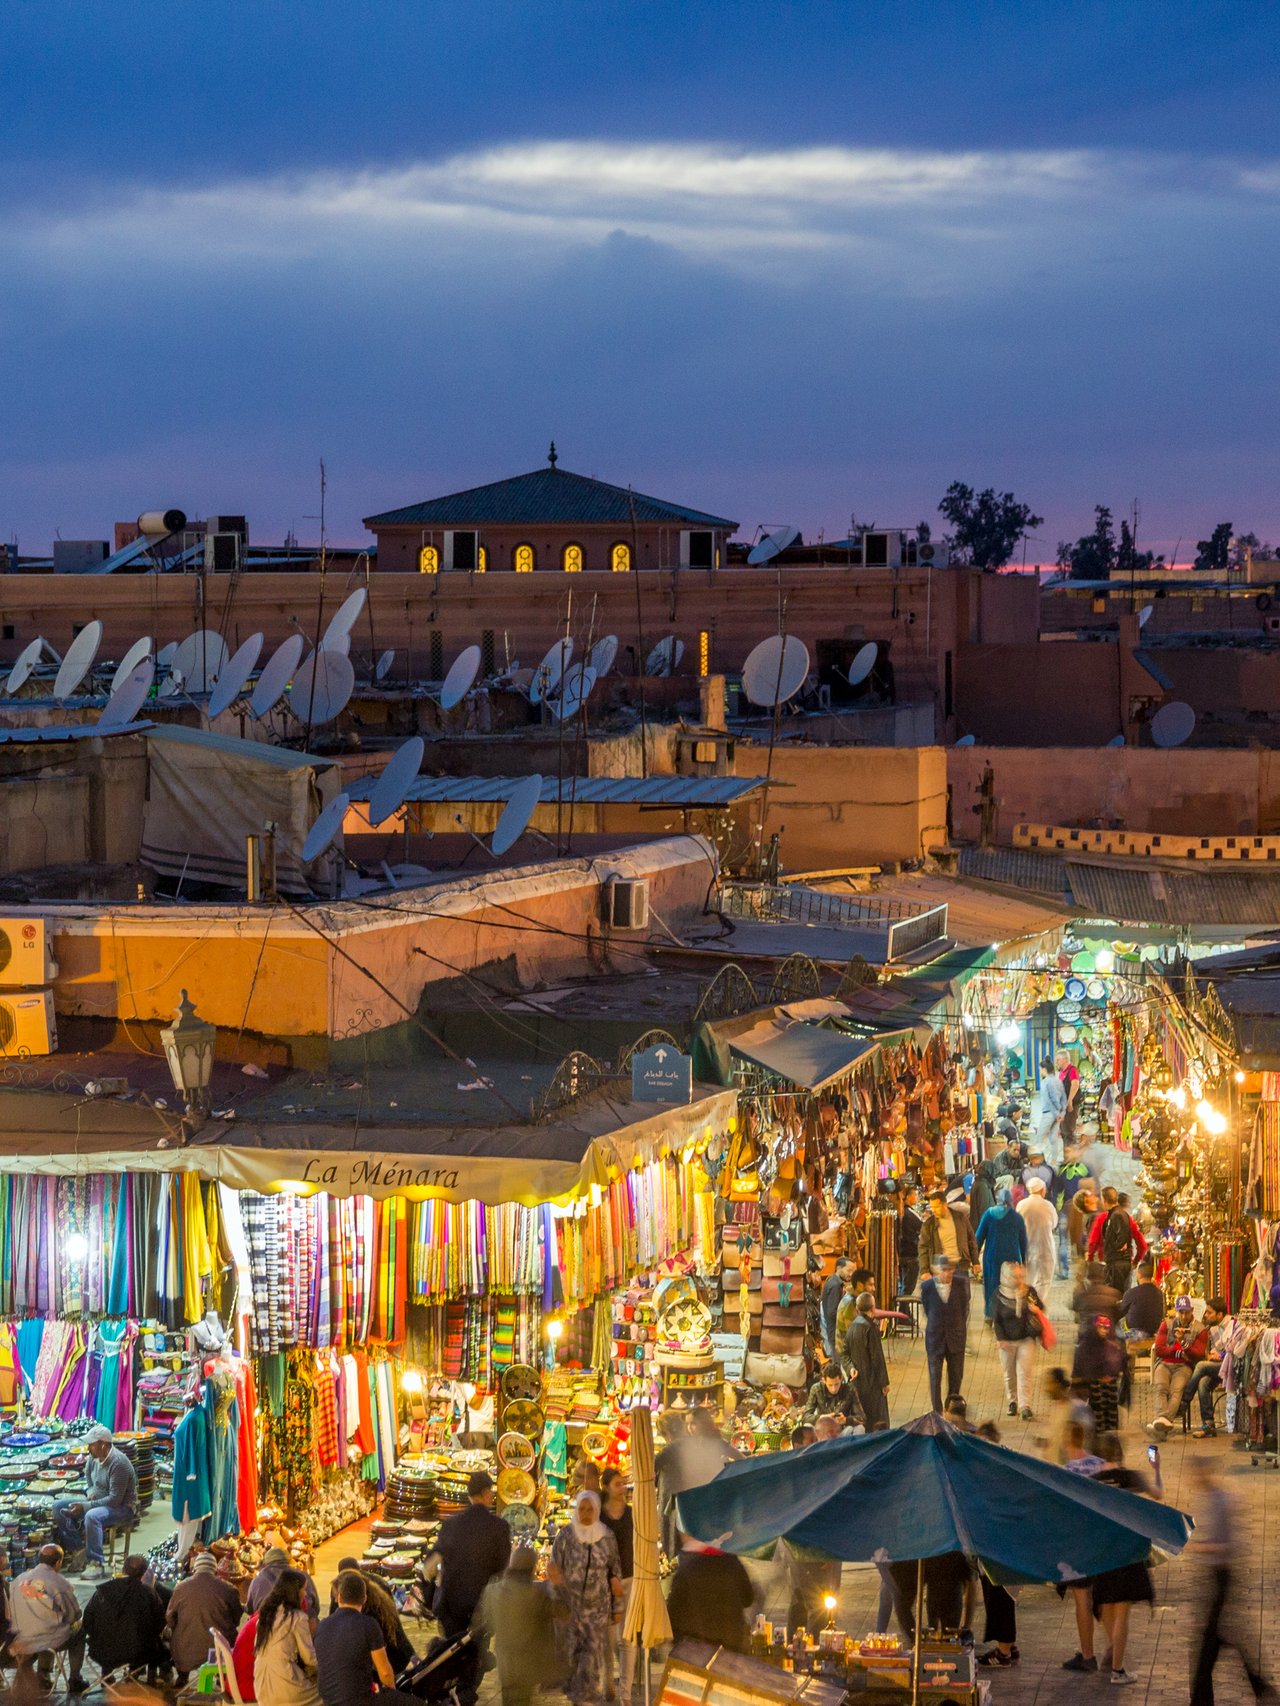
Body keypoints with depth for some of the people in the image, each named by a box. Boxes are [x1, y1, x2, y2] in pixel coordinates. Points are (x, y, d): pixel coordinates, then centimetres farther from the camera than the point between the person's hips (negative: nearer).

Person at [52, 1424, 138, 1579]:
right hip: (98, 1500, 9)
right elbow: (88, 1474, 22)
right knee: (58, 1507, -2)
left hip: (122, 1507, -9)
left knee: (91, 1516, -39)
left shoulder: (118, 1464, -26)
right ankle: (75, 1548, -6)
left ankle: (97, 1564, -33)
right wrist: (91, 1492, 1)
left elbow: (115, 1499, -28)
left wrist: (85, 1507, -29)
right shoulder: (95, 1456, -1)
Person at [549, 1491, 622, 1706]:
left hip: (598, 1605, 1)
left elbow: (615, 1571, 6)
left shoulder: (607, 1537, -2)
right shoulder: (565, 1536, -6)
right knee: (572, 1650, 5)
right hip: (571, 1603, -1)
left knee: (593, 1651, -3)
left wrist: (616, 1607, 7)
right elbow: (554, 1571, -1)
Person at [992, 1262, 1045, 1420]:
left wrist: (1036, 1310, -14)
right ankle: (1012, 1402, 28)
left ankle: (1025, 1406, -7)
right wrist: (1001, 1339, -10)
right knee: (1009, 1374, 11)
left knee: (1024, 1373, -6)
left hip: (1027, 1338, 0)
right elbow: (996, 1320, -1)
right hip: (1007, 1341, 1)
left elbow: (1041, 1307, 11)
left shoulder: (1030, 1291, -3)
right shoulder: (1000, 1295, -6)